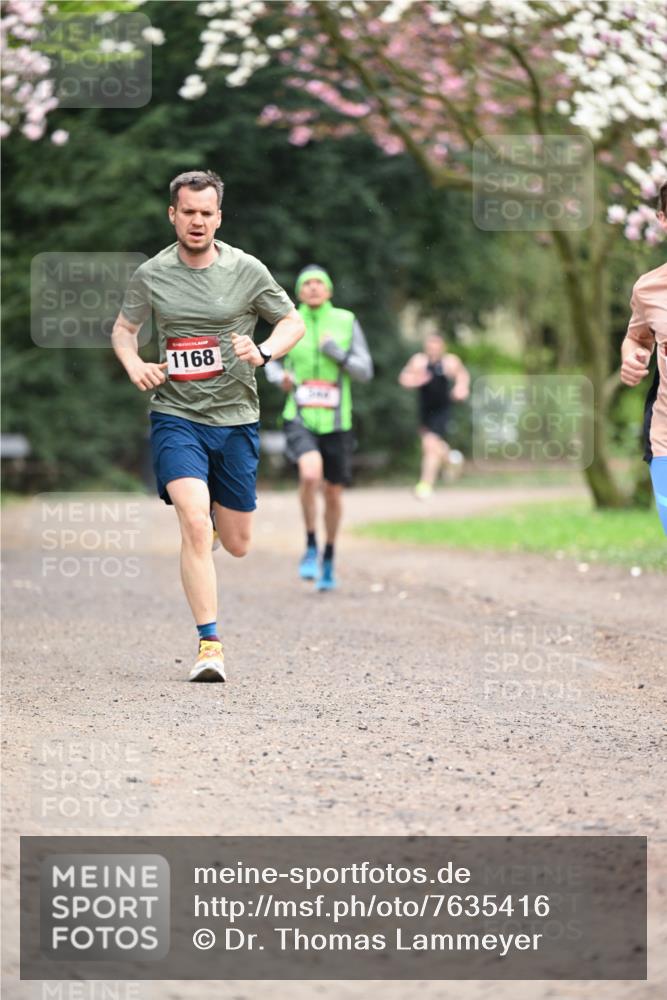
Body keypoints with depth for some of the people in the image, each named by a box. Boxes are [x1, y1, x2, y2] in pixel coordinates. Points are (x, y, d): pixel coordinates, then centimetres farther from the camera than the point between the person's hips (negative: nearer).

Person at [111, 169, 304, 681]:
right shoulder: (151, 274, 0)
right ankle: (210, 643, -17)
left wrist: (263, 352, -13)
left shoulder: (246, 270, -2)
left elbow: (294, 322, 7)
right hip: (176, 416, -1)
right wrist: (135, 366, -6)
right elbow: (123, 328, 15)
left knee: (237, 545, 8)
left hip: (236, 419, 1)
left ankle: (217, 511, 47)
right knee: (195, 524, -22)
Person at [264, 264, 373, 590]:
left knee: (334, 495, 9)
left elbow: (365, 371, -1)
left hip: (335, 422, 1)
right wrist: (280, 377, -9)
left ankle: (329, 558, 34)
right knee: (311, 474, -29)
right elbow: (273, 365, 14)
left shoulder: (346, 322, 0)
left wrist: (339, 354, -18)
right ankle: (310, 547, -10)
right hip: (300, 419, -1)